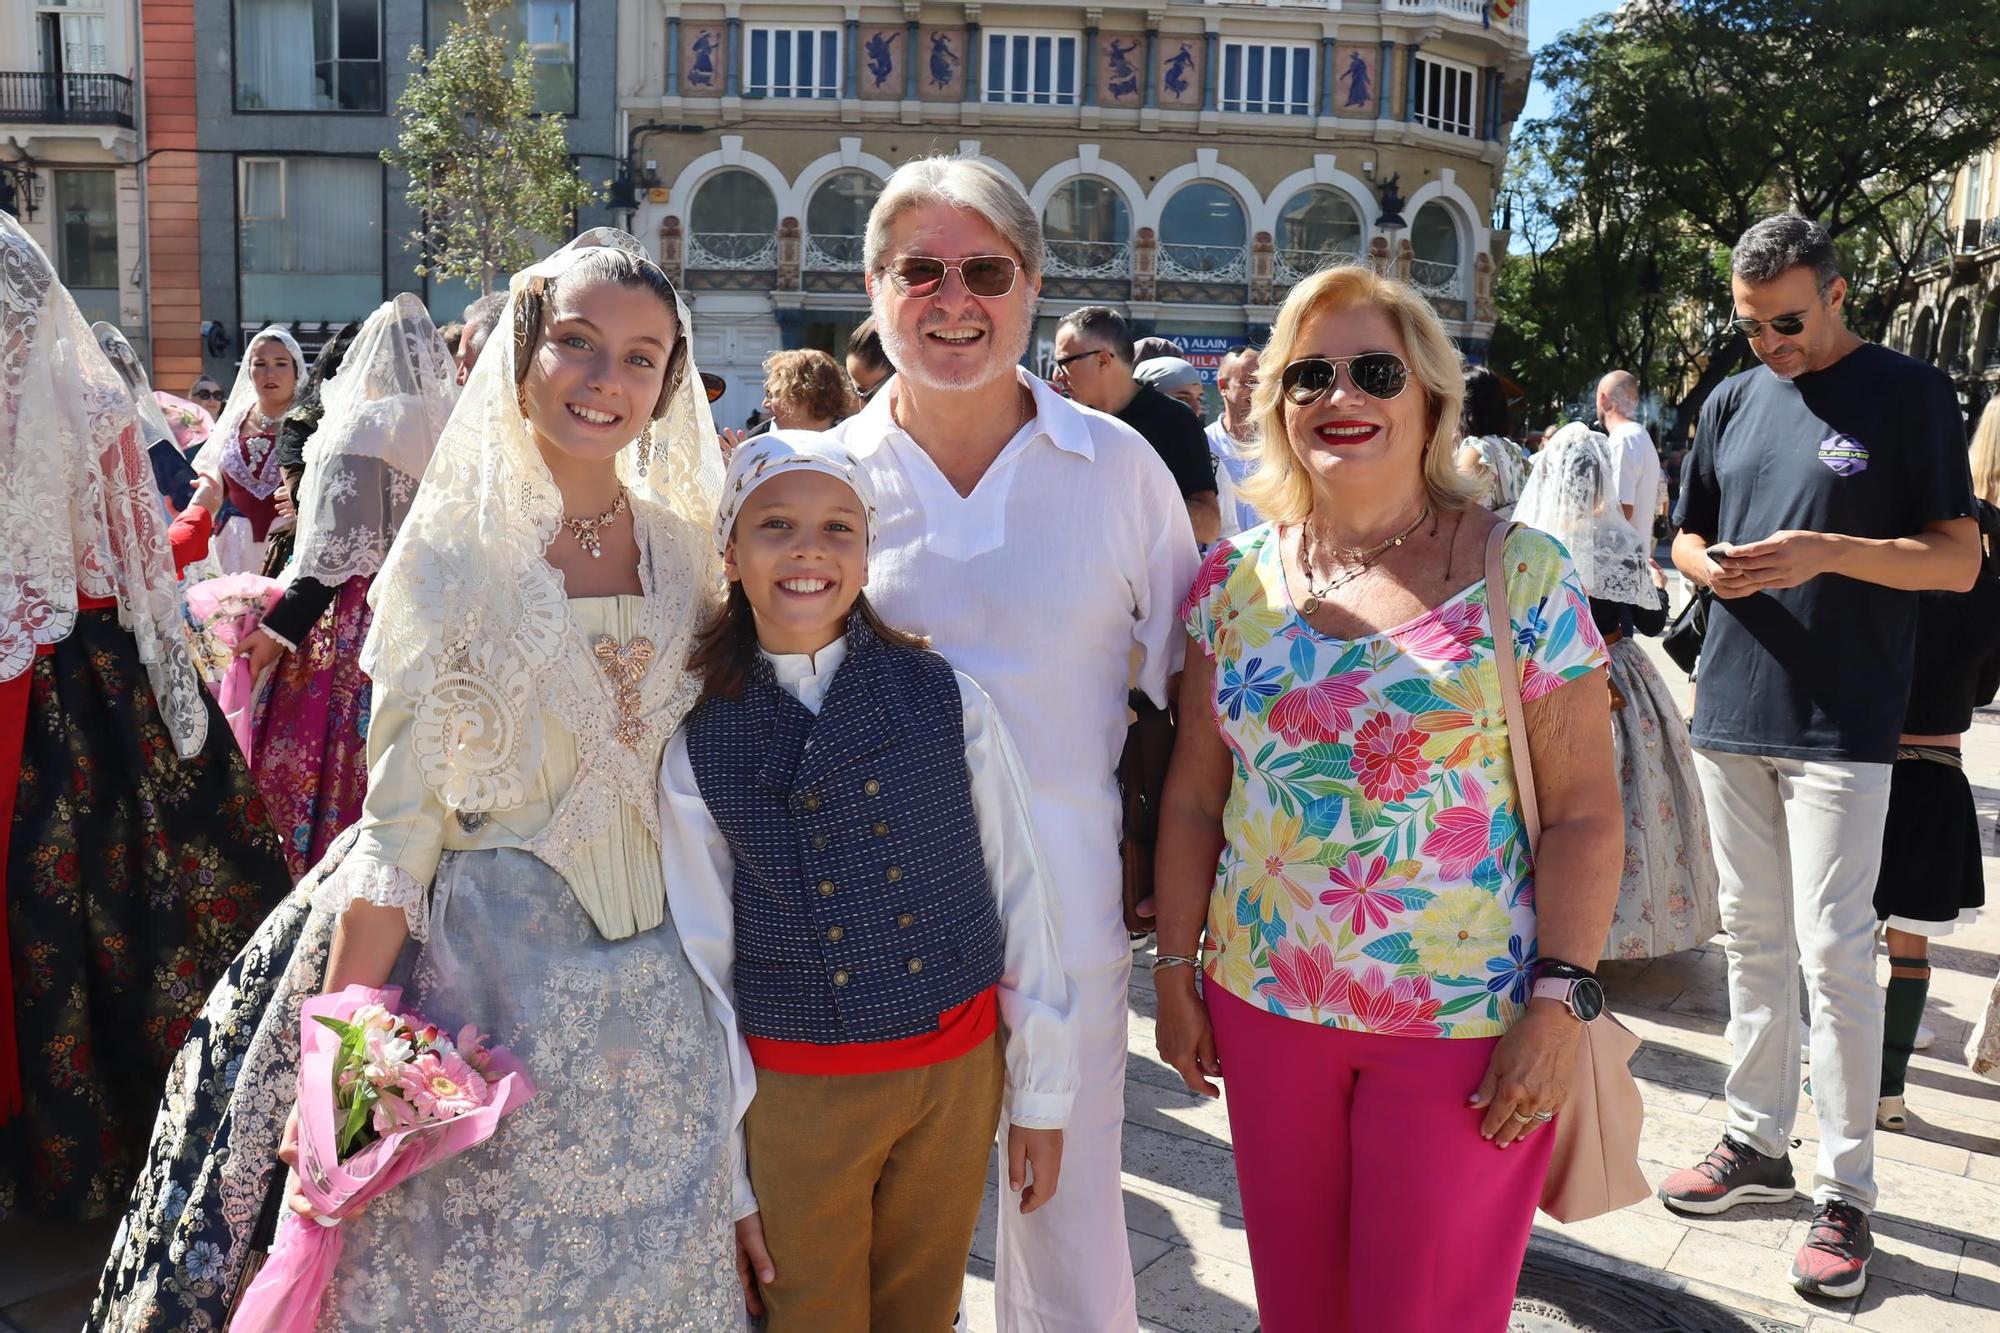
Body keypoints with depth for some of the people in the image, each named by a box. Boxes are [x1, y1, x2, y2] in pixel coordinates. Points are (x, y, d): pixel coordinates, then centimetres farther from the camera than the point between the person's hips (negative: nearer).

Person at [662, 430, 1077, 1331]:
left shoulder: (946, 701, -7)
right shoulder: (698, 750, -6)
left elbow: (1018, 894, -1)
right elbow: (700, 964, -1)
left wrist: (1042, 1096, 3)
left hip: (959, 1074, 1)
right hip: (796, 1096, -1)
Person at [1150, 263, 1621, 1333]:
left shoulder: (1521, 575, -7)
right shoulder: (1235, 579, 2)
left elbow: (1582, 812, -7)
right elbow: (1194, 794, 7)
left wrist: (1558, 1005, -13)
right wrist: (1176, 969, 6)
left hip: (1464, 1023, -3)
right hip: (1265, 1002, 3)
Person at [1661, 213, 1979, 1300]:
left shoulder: (1907, 394, -3)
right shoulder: (1733, 402, 11)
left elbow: (1959, 559, -6)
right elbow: (1687, 537, 17)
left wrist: (1827, 550, -21)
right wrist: (1714, 567, -6)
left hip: (1839, 723, -5)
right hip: (1732, 711, 5)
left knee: (1833, 952, -3)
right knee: (1753, 939, 13)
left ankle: (1845, 1191, 8)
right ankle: (1757, 1140, 26)